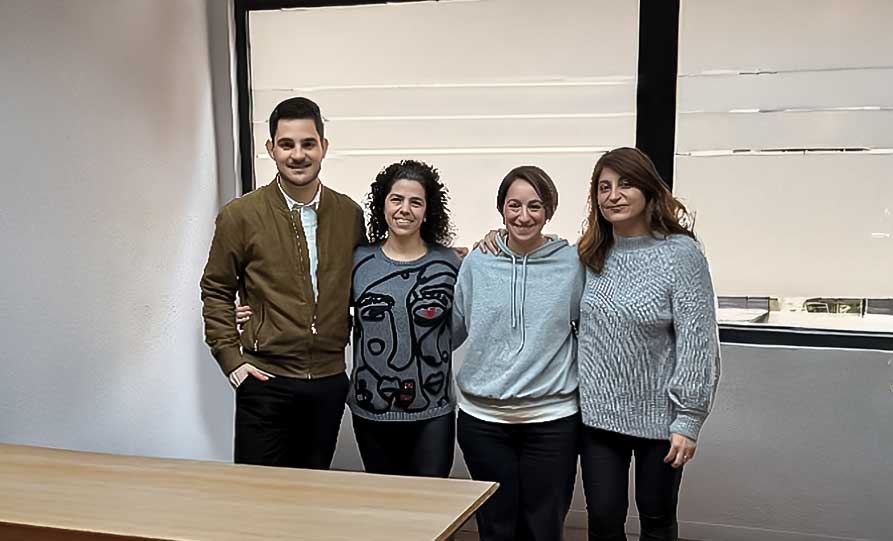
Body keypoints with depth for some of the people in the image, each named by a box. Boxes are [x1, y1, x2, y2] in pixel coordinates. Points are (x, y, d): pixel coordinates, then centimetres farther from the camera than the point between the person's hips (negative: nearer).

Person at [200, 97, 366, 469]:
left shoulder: (349, 214, 3)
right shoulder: (240, 215, -5)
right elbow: (216, 291, 2)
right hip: (266, 382, -3)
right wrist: (230, 357, -5)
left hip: (330, 382, 3)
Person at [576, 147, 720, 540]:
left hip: (658, 417, -3)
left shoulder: (680, 253, -11)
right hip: (599, 413, 3)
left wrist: (688, 421, -15)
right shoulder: (591, 254, 3)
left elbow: (697, 343, -13)